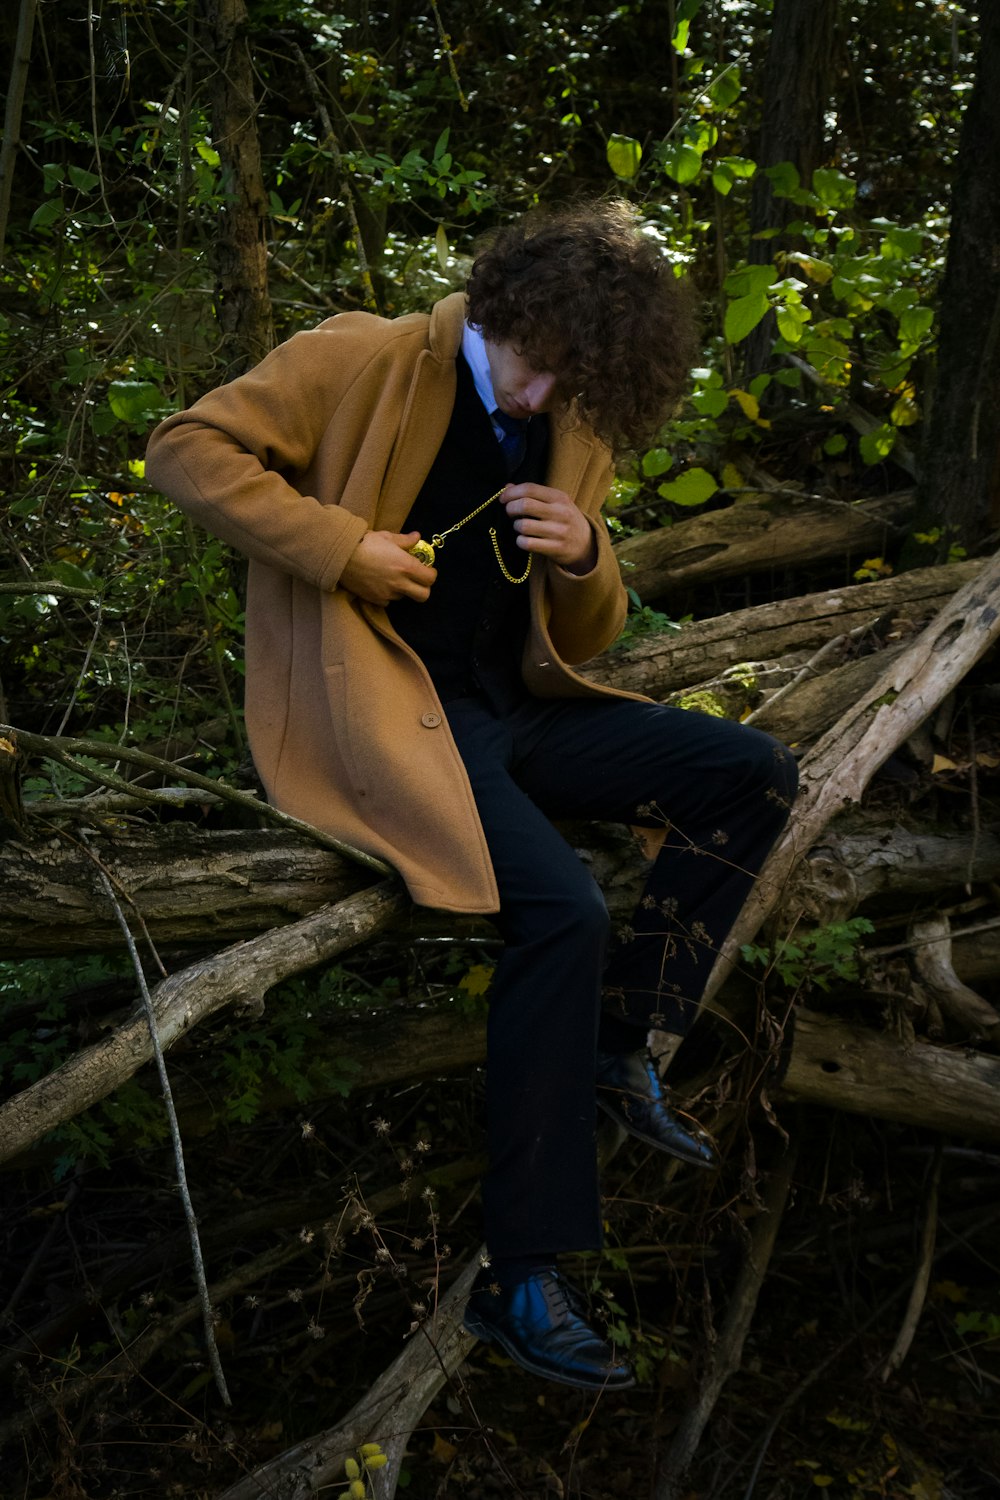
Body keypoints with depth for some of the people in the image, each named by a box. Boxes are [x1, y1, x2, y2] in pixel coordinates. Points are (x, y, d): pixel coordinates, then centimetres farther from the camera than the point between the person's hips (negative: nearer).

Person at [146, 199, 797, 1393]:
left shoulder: (574, 432, 12)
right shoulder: (362, 362, -5)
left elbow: (584, 640, 17)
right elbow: (184, 450, -9)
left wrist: (585, 558, -7)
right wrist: (343, 546, -17)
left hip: (514, 704, 7)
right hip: (379, 706, -7)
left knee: (754, 774, -5)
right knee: (565, 912, -29)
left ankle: (618, 1045, 5)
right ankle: (521, 1279, -18)